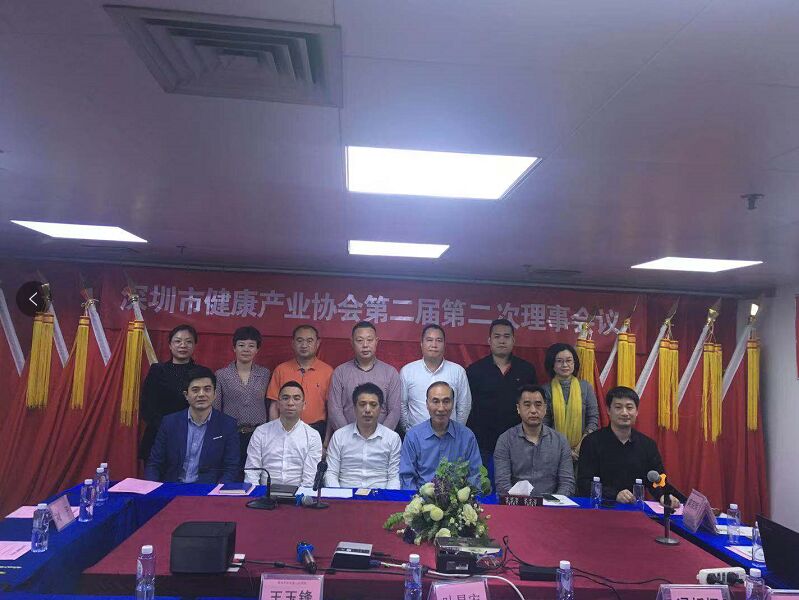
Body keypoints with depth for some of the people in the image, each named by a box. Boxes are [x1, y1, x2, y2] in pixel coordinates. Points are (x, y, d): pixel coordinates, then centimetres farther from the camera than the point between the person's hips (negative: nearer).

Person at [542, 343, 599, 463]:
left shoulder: (586, 387, 2)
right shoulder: (546, 390, -4)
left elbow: (593, 418, 1)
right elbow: (543, 425, -6)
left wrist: (582, 446, -9)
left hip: (581, 450, 1)